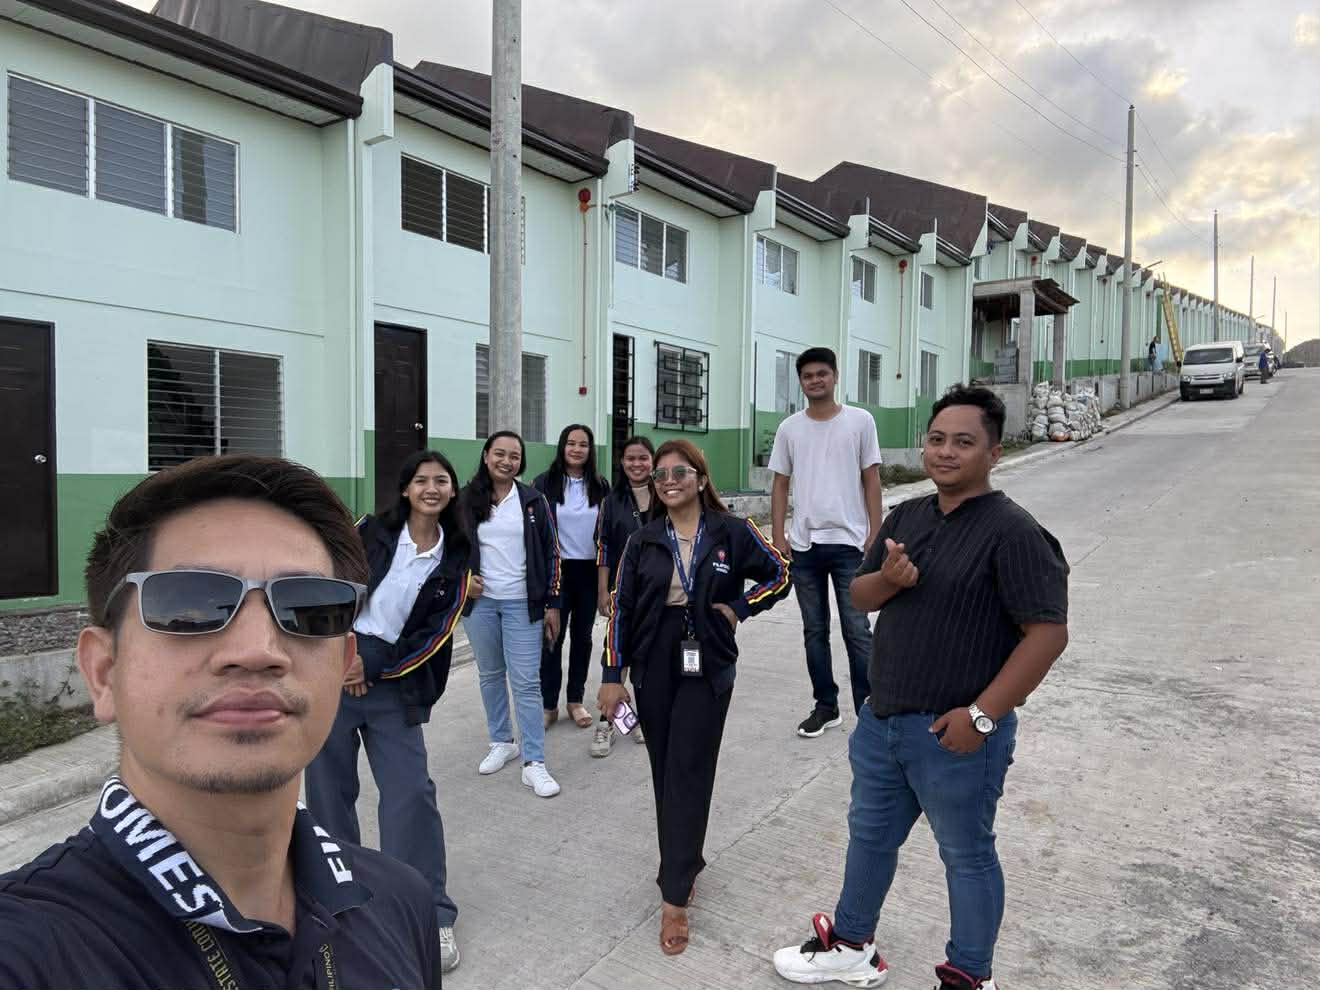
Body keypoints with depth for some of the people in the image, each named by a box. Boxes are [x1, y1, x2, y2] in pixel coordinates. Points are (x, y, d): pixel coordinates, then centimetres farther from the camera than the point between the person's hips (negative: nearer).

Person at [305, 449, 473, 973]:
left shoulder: (455, 559, 2)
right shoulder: (370, 531, 1)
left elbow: (432, 635, -1)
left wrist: (371, 667, -9)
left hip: (392, 680, 0)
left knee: (411, 792, -4)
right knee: (330, 786, 9)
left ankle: (432, 915, 8)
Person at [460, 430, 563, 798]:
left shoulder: (533, 501, -1)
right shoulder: (466, 500, 2)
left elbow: (551, 552, 1)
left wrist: (552, 604, -1)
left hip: (522, 603, -2)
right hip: (479, 602, 2)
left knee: (526, 682, -3)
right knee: (490, 674, 14)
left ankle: (533, 762, 3)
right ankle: (502, 742, 31)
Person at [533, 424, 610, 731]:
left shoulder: (600, 486, 4)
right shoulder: (544, 483, -4)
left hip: (589, 570, 3)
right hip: (557, 569, -2)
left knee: (582, 635, 11)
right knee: (553, 637, 2)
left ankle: (576, 700, 23)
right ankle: (548, 705, 12)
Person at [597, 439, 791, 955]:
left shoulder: (732, 532, -4)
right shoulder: (643, 540, 2)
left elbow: (779, 575, 8)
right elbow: (621, 607, 3)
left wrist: (738, 608, -5)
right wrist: (612, 675, 1)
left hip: (706, 669, -2)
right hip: (653, 669, 3)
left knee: (688, 775, -3)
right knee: (664, 772, 10)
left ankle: (674, 896, 5)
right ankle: (686, 862, 30)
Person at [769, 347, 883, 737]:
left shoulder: (860, 421, 0)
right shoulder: (789, 428, 6)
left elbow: (871, 481, 1)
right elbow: (780, 486, 8)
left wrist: (874, 536, -5)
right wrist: (778, 538, 0)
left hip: (849, 542, -3)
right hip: (803, 545, 3)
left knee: (857, 631, -1)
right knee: (814, 630, 11)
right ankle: (825, 706, 24)